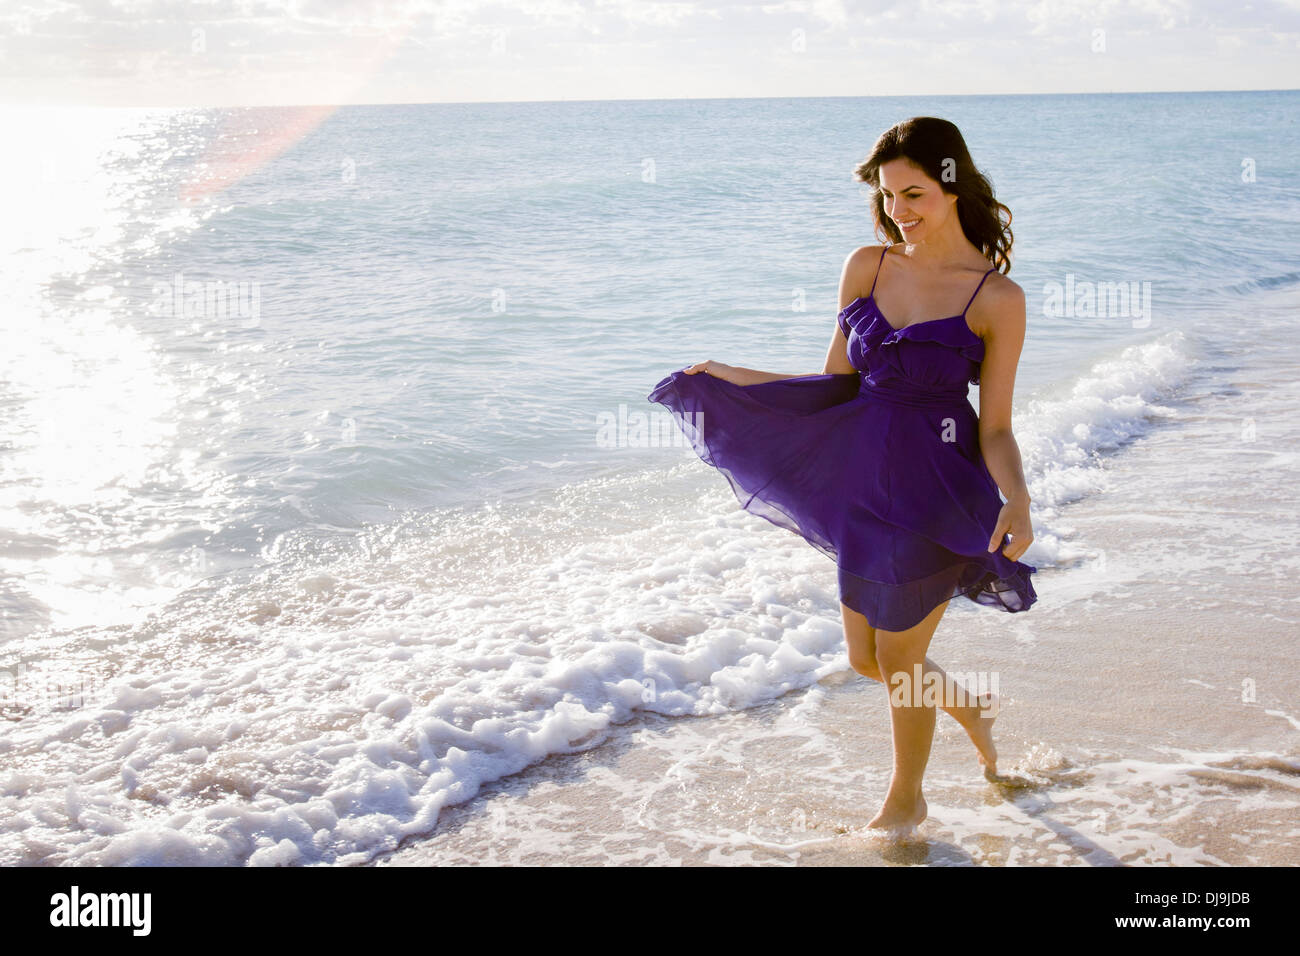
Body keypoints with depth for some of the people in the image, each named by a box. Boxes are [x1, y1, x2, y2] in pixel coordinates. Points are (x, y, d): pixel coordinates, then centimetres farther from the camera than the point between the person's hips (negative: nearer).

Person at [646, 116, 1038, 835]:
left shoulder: (997, 298, -10)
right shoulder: (866, 268, 1)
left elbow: (995, 427, -8)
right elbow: (836, 385, 8)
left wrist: (1017, 498, -25)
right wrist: (733, 379, 6)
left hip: (939, 487, -5)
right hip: (864, 482, 5)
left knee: (898, 654, 8)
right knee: (866, 658, 15)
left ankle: (906, 800, 36)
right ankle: (970, 709, 47)